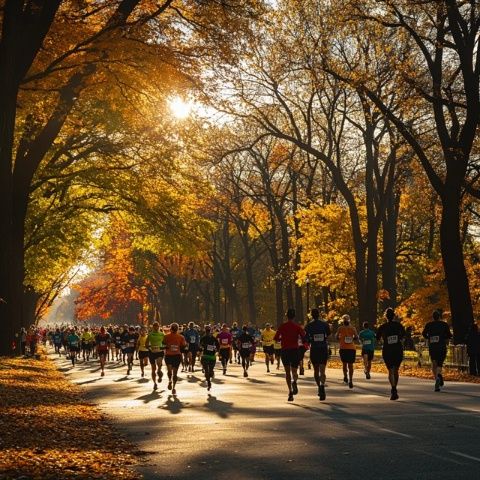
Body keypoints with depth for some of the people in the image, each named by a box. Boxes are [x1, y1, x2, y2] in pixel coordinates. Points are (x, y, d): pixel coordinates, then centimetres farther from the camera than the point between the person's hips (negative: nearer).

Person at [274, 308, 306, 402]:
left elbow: (276, 338, -2)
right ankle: (294, 381, -24)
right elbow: (304, 337, -9)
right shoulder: (297, 327, 1)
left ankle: (290, 391, -5)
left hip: (285, 350, 0)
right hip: (295, 350, 0)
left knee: (287, 371, 8)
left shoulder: (282, 326, 2)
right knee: (294, 371, 11)